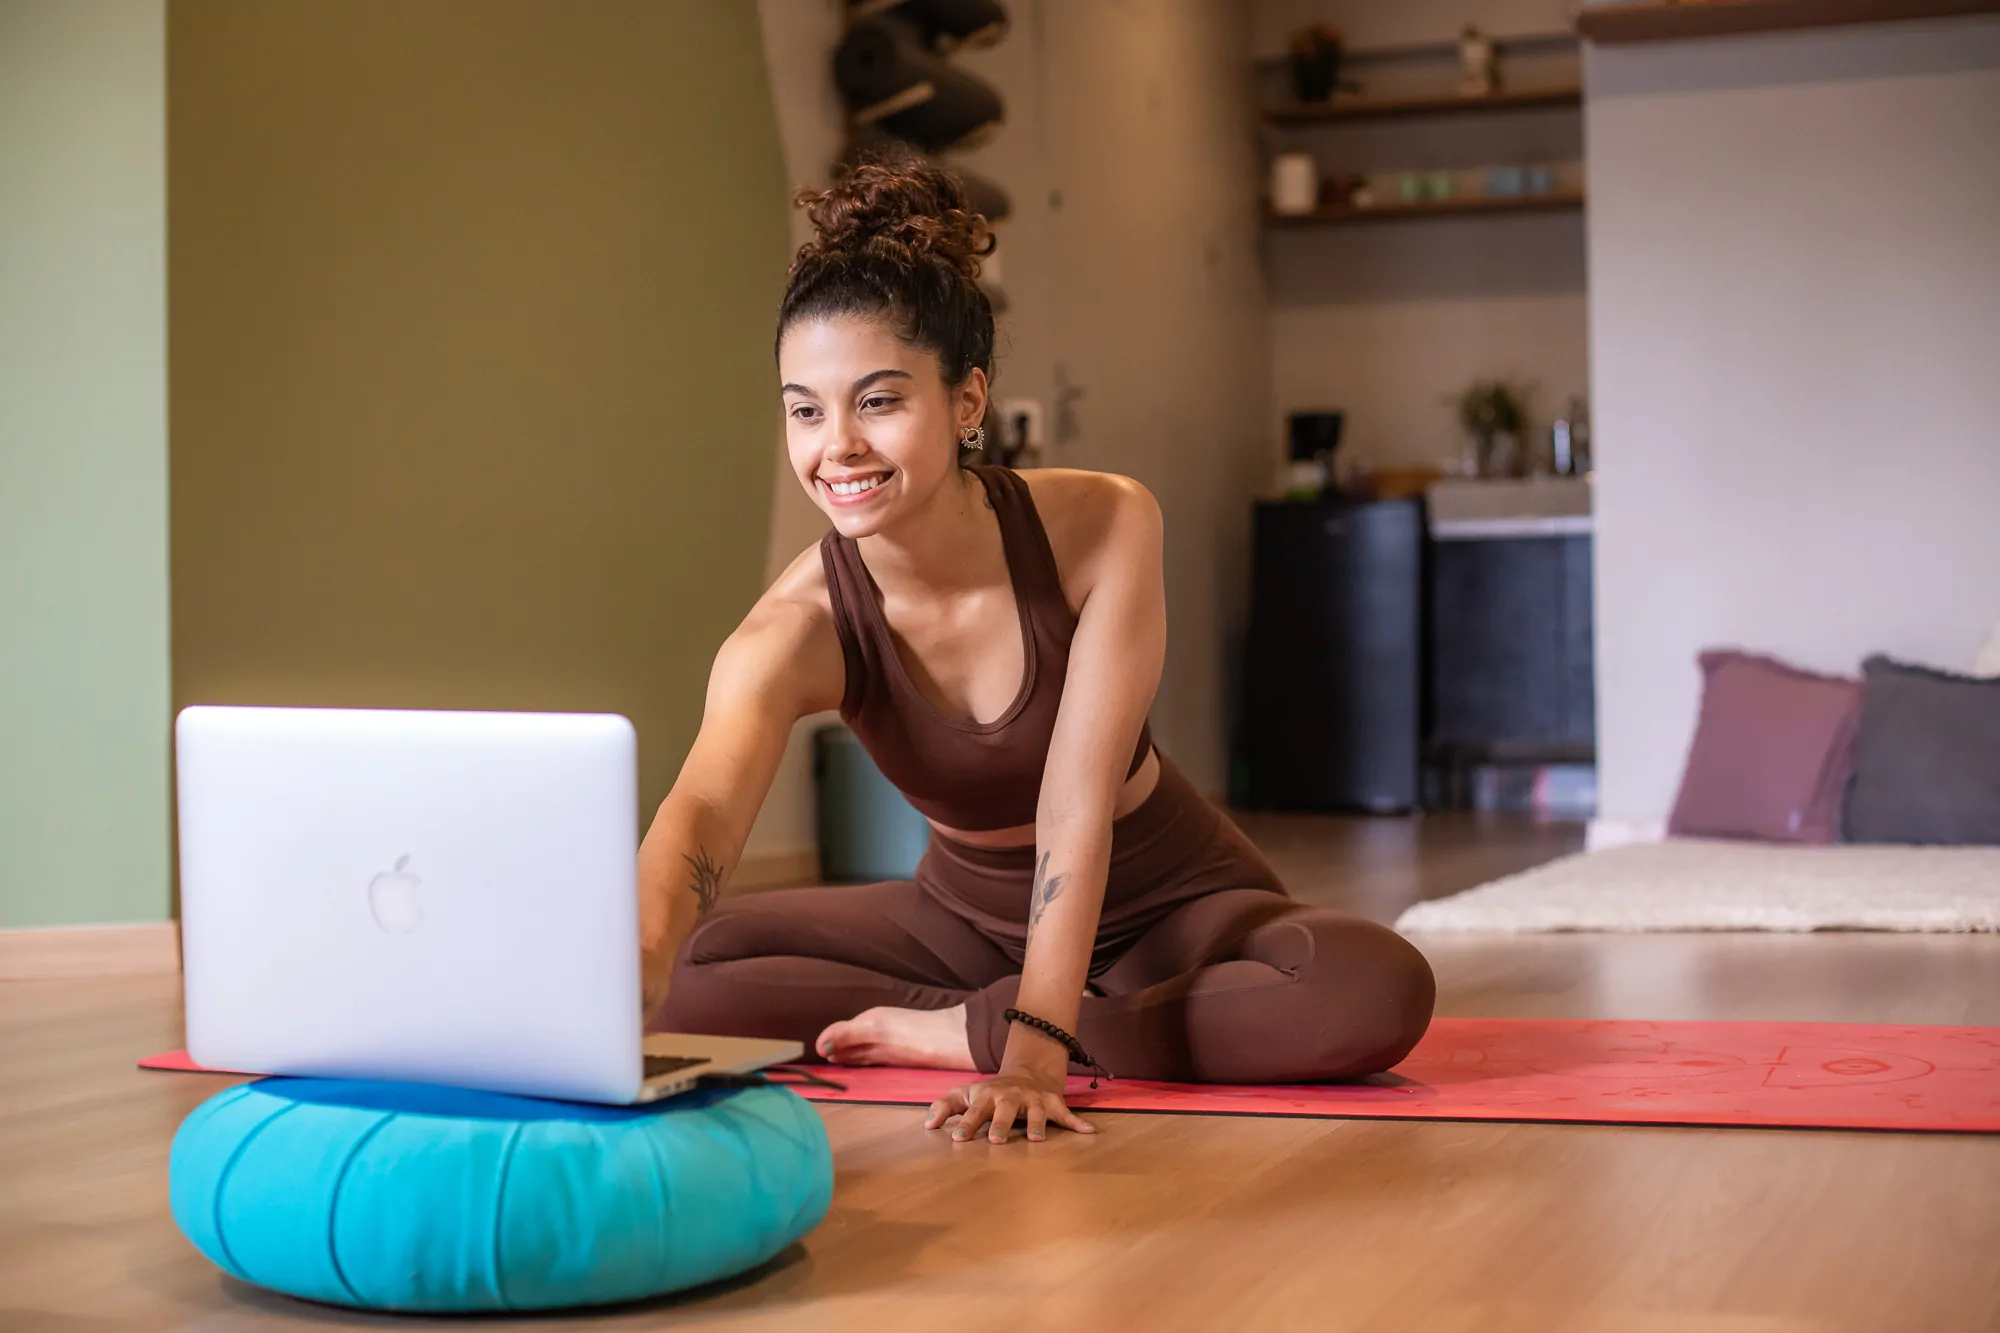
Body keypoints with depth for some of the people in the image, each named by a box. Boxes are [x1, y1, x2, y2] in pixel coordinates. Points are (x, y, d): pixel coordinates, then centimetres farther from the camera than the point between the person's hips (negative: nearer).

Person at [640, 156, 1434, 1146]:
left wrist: (1030, 1049, -40)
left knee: (1380, 989, -33)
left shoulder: (1104, 527, -24)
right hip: (970, 913, 2)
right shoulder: (798, 629, -22)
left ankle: (968, 1032, -22)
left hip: (1169, 907, -1)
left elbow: (1079, 802, -29)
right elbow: (702, 811, -42)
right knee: (688, 973, -16)